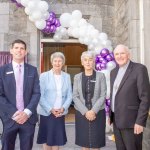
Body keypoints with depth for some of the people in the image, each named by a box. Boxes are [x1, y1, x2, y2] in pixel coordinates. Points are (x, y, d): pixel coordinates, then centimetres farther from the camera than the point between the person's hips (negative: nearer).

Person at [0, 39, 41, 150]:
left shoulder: (32, 70, 5)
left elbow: (37, 93, 0)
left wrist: (27, 112, -12)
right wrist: (13, 113, -13)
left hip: (28, 118, 1)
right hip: (9, 118, -1)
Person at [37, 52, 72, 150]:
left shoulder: (67, 76, 6)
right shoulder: (44, 76, -3)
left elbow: (69, 95, 4)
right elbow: (40, 96, -8)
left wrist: (63, 108, -10)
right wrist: (50, 109, -15)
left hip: (60, 113, 2)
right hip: (47, 113, -2)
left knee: (57, 139, 9)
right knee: (47, 140, 9)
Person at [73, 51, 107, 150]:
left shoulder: (100, 76, 1)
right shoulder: (77, 77, 5)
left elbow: (103, 96, -4)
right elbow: (75, 97, -1)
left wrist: (93, 111, -15)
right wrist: (85, 112, -12)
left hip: (97, 113, -1)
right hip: (82, 113, 2)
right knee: (84, 142, 8)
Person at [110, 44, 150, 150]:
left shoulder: (139, 69, -11)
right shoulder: (114, 72, 11)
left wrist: (140, 121, -18)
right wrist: (110, 115, 13)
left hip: (131, 121, -6)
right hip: (117, 119, 7)